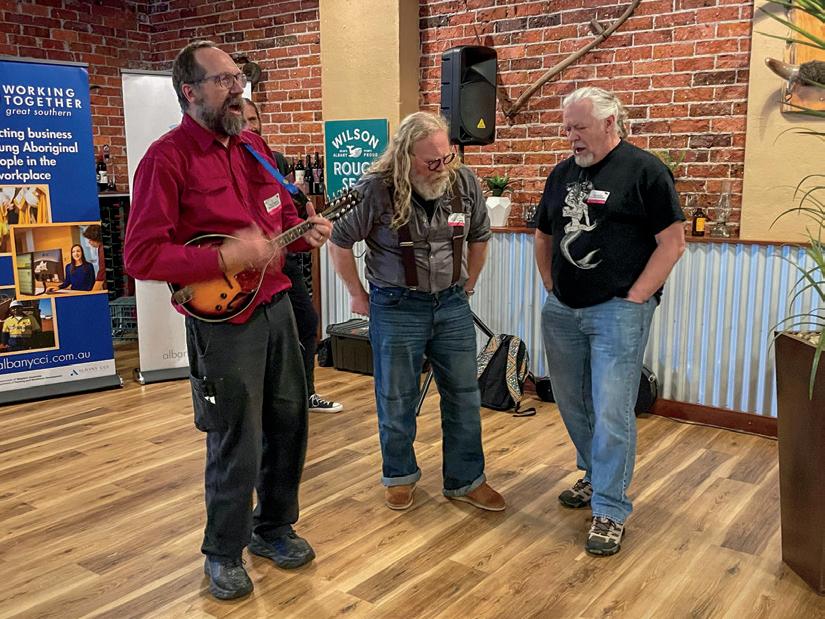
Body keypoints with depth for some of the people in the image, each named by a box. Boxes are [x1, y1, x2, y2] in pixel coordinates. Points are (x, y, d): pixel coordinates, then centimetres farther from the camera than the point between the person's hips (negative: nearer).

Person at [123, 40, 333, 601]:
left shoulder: (252, 146, 10)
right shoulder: (168, 158, -14)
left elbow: (283, 215, 22)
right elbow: (141, 255, -19)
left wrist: (307, 232, -1)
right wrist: (225, 259, -25)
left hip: (276, 304, 7)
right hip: (222, 319, -7)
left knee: (289, 422, 15)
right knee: (237, 444, 1)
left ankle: (274, 527, 37)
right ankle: (224, 553, 25)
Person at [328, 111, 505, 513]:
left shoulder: (464, 182, -5)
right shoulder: (377, 190, -16)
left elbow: (479, 236, 12)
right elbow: (339, 243, -5)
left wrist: (467, 286, 14)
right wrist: (359, 295, 0)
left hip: (452, 305, 4)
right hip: (397, 308, -3)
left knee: (464, 397, 10)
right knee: (396, 400, 8)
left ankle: (465, 480, 26)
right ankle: (399, 476, 30)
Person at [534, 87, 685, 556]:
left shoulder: (644, 170, -7)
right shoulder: (563, 173, 12)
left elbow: (673, 242, -9)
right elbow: (544, 237, 22)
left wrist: (633, 298, -12)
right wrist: (552, 288, 12)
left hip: (617, 312, -6)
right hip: (562, 312, 7)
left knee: (612, 412, -7)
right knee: (573, 404, 16)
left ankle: (610, 509, 4)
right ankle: (595, 475, 36)